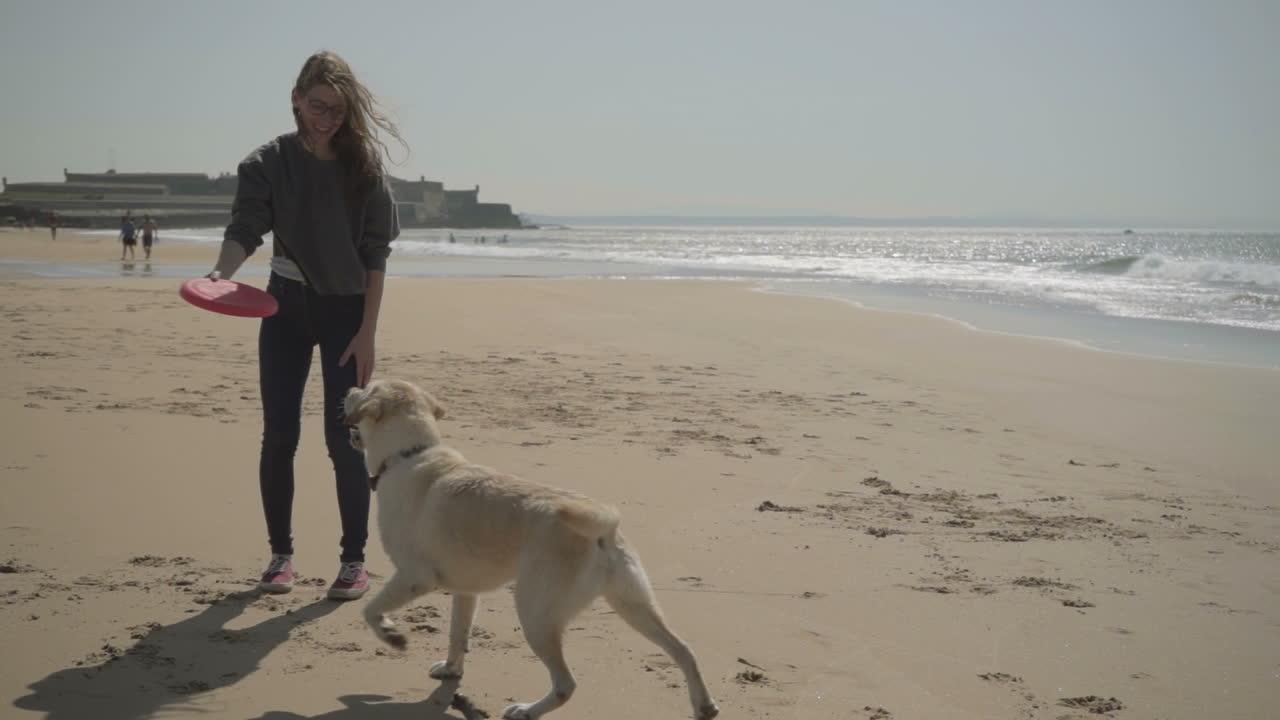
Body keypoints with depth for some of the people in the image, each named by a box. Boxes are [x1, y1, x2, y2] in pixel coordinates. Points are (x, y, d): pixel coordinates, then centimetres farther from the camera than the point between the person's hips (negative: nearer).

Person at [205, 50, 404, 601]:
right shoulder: (270, 163, -4)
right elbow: (245, 229, -14)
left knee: (343, 438, -3)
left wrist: (367, 333, -11)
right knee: (278, 436, 3)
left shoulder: (364, 167, -6)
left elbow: (375, 255, -6)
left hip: (345, 311, -1)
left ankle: (354, 558, 9)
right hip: (285, 307, 2)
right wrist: (221, 273, -35)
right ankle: (280, 553, 17)